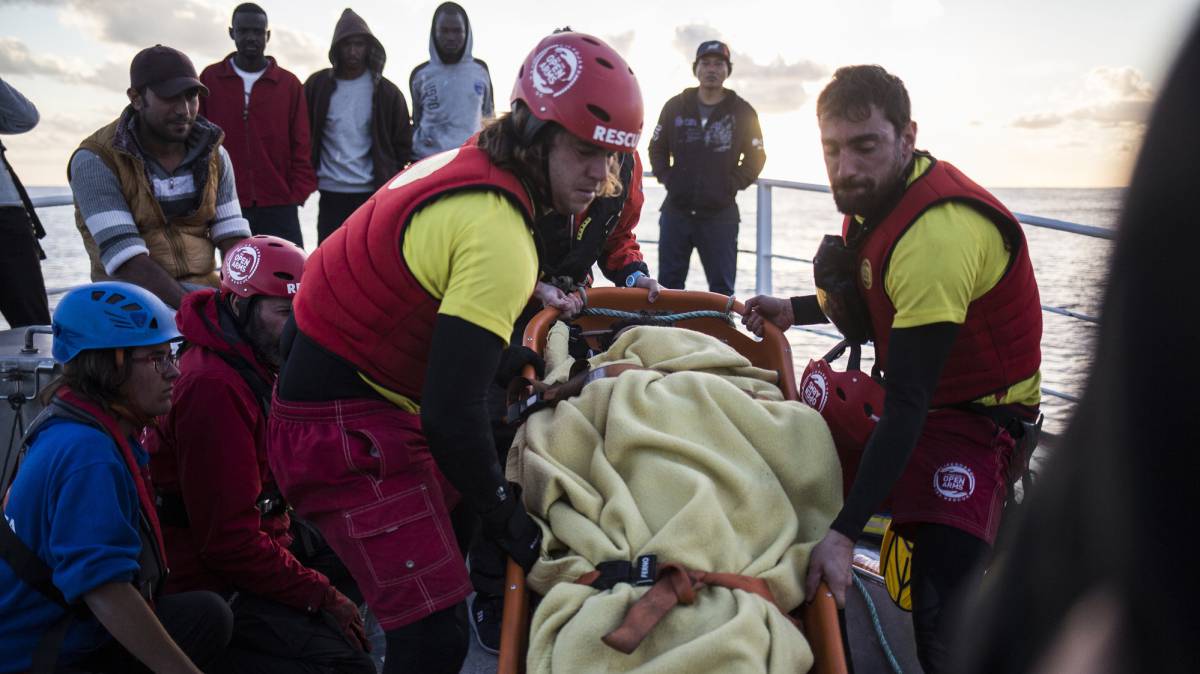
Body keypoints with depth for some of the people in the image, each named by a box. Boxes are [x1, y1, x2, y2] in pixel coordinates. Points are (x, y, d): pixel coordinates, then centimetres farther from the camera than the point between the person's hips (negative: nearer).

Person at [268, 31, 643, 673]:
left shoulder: (461, 165, 4)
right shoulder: (501, 237, -25)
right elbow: (452, 414, -28)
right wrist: (508, 518, -14)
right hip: (347, 428, -10)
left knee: (456, 515, 29)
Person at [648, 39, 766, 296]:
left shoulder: (743, 112, 0)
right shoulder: (675, 107, 6)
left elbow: (756, 157, 5)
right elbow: (657, 148, 14)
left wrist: (732, 185, -5)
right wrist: (666, 177, 1)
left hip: (720, 214, -2)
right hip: (676, 210, 2)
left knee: (722, 287, 3)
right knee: (668, 283, 7)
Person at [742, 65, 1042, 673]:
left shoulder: (937, 234, -30)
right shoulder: (878, 193, -2)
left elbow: (908, 403, -32)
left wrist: (845, 532, -35)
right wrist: (797, 310, -5)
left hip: (971, 416, -9)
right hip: (904, 389, 10)